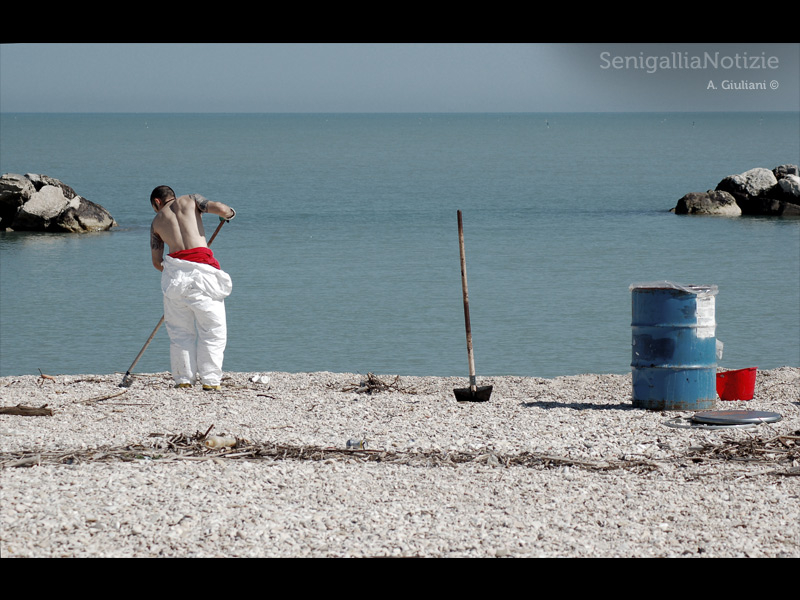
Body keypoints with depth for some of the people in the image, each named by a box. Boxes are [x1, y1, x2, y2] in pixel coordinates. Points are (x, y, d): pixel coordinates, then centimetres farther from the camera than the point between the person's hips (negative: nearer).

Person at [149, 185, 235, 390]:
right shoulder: (189, 200, 14)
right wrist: (229, 212, 21)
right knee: (213, 327, 3)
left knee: (180, 330, 12)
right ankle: (210, 380, -2)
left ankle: (183, 379, 7)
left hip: (174, 270, 3)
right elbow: (219, 208, -2)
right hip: (202, 269, -3)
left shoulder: (157, 222, 20)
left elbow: (156, 262, 17)